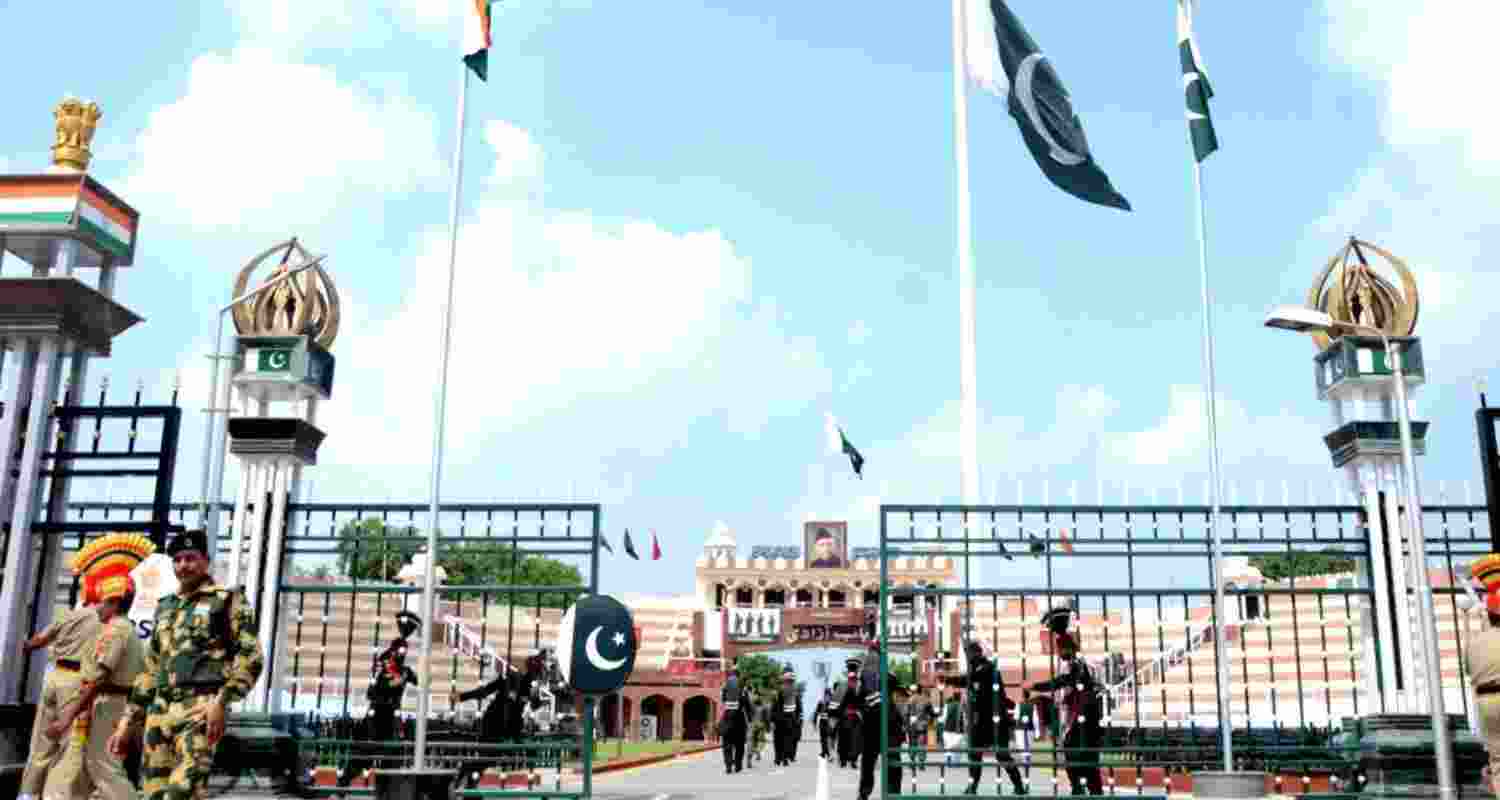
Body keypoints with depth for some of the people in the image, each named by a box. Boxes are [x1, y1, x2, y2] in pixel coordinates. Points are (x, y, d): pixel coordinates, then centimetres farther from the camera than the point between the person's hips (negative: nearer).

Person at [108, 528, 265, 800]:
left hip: (201, 708, -7)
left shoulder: (228, 600, 3)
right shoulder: (165, 608, 23)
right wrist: (128, 721, 20)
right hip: (160, 711, 7)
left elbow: (251, 657, -6)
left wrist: (222, 701, -17)